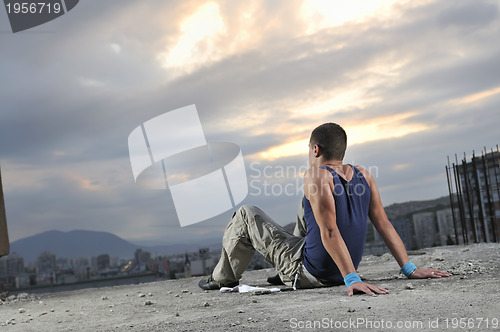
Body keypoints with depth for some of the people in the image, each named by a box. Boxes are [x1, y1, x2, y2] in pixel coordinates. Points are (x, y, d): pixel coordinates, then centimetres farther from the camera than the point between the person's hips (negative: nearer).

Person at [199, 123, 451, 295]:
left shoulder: (316, 175, -20)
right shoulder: (363, 175, -1)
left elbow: (330, 232, -29)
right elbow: (384, 225, -3)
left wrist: (352, 279, -32)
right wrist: (410, 269, -1)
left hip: (307, 273, -7)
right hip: (338, 274, 7)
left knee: (245, 215, 8)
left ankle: (224, 278, 26)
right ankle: (283, 274, 44)